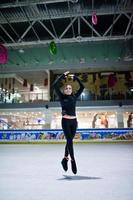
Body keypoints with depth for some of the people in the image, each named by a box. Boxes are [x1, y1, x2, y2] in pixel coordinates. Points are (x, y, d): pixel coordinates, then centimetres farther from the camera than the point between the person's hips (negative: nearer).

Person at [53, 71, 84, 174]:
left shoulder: (74, 97, 9)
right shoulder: (62, 97, 2)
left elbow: (82, 87, 11)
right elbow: (55, 85, -7)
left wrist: (76, 78, 9)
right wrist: (63, 76, -3)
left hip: (74, 121, 4)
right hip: (65, 121, -3)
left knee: (69, 141, 11)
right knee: (69, 141, -7)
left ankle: (65, 159, 27)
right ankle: (73, 160, -1)